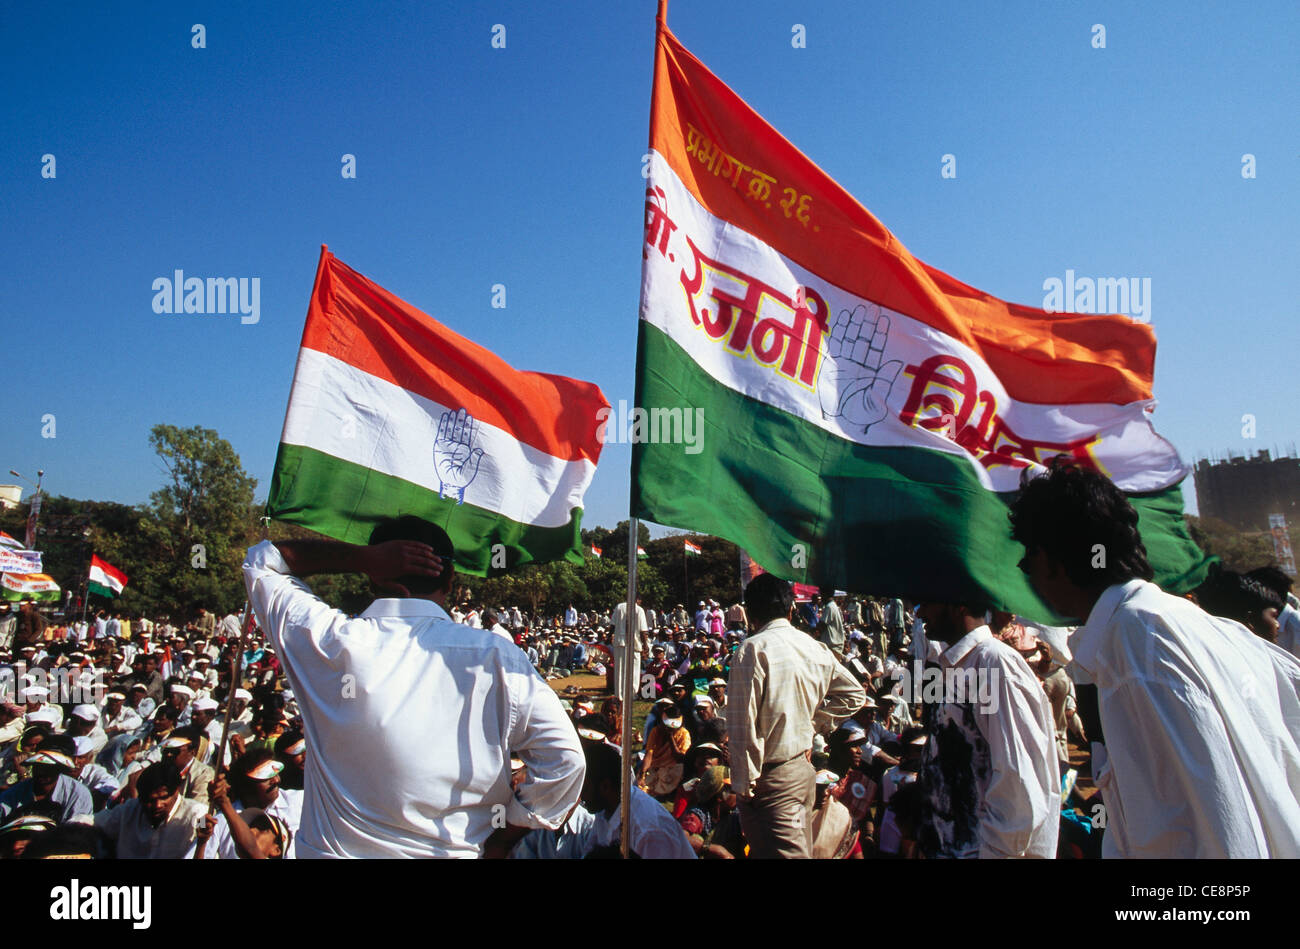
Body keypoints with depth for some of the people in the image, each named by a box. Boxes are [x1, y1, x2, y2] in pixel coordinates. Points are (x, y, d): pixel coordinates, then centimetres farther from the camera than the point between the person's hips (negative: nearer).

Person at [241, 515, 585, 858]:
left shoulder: (326, 642, -14)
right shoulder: (496, 657, -17)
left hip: (334, 848, 1)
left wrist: (362, 557, -10)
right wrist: (498, 843, -4)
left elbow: (262, 560, 3)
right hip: (453, 851, -1)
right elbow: (564, 759, -17)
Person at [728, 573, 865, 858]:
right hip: (804, 769, 8)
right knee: (800, 848, 20)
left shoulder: (753, 649, -17)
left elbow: (744, 723, -19)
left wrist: (744, 784, -10)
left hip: (771, 777, -7)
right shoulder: (816, 648, 4)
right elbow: (854, 693, 17)